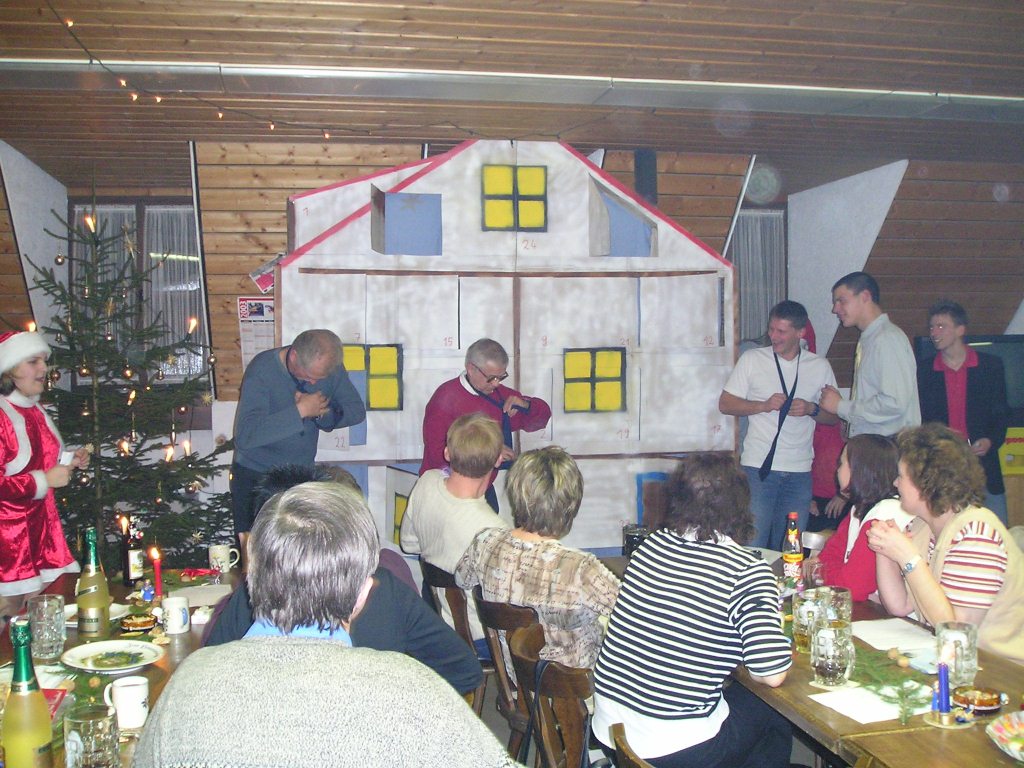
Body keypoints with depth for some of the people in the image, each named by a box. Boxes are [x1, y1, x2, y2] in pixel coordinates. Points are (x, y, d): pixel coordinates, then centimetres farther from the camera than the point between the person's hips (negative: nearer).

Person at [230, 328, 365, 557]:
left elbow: (357, 410, 2)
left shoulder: (330, 367, -5)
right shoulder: (262, 371, -21)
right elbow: (245, 436, -32)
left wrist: (322, 412, -17)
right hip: (255, 478, -4)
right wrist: (300, 411, -30)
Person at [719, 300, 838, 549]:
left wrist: (812, 409, -8)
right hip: (758, 466, -2)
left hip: (800, 471, 2)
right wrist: (764, 405, -11)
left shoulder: (820, 367, 8)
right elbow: (725, 404, 2)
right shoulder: (752, 359, 3)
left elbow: (835, 416, 12)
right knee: (753, 543, -5)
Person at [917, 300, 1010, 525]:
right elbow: (920, 418, 10)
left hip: (982, 463, 0)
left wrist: (990, 441, -9)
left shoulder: (990, 365, 6)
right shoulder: (923, 370, 7)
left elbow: (1002, 414, 8)